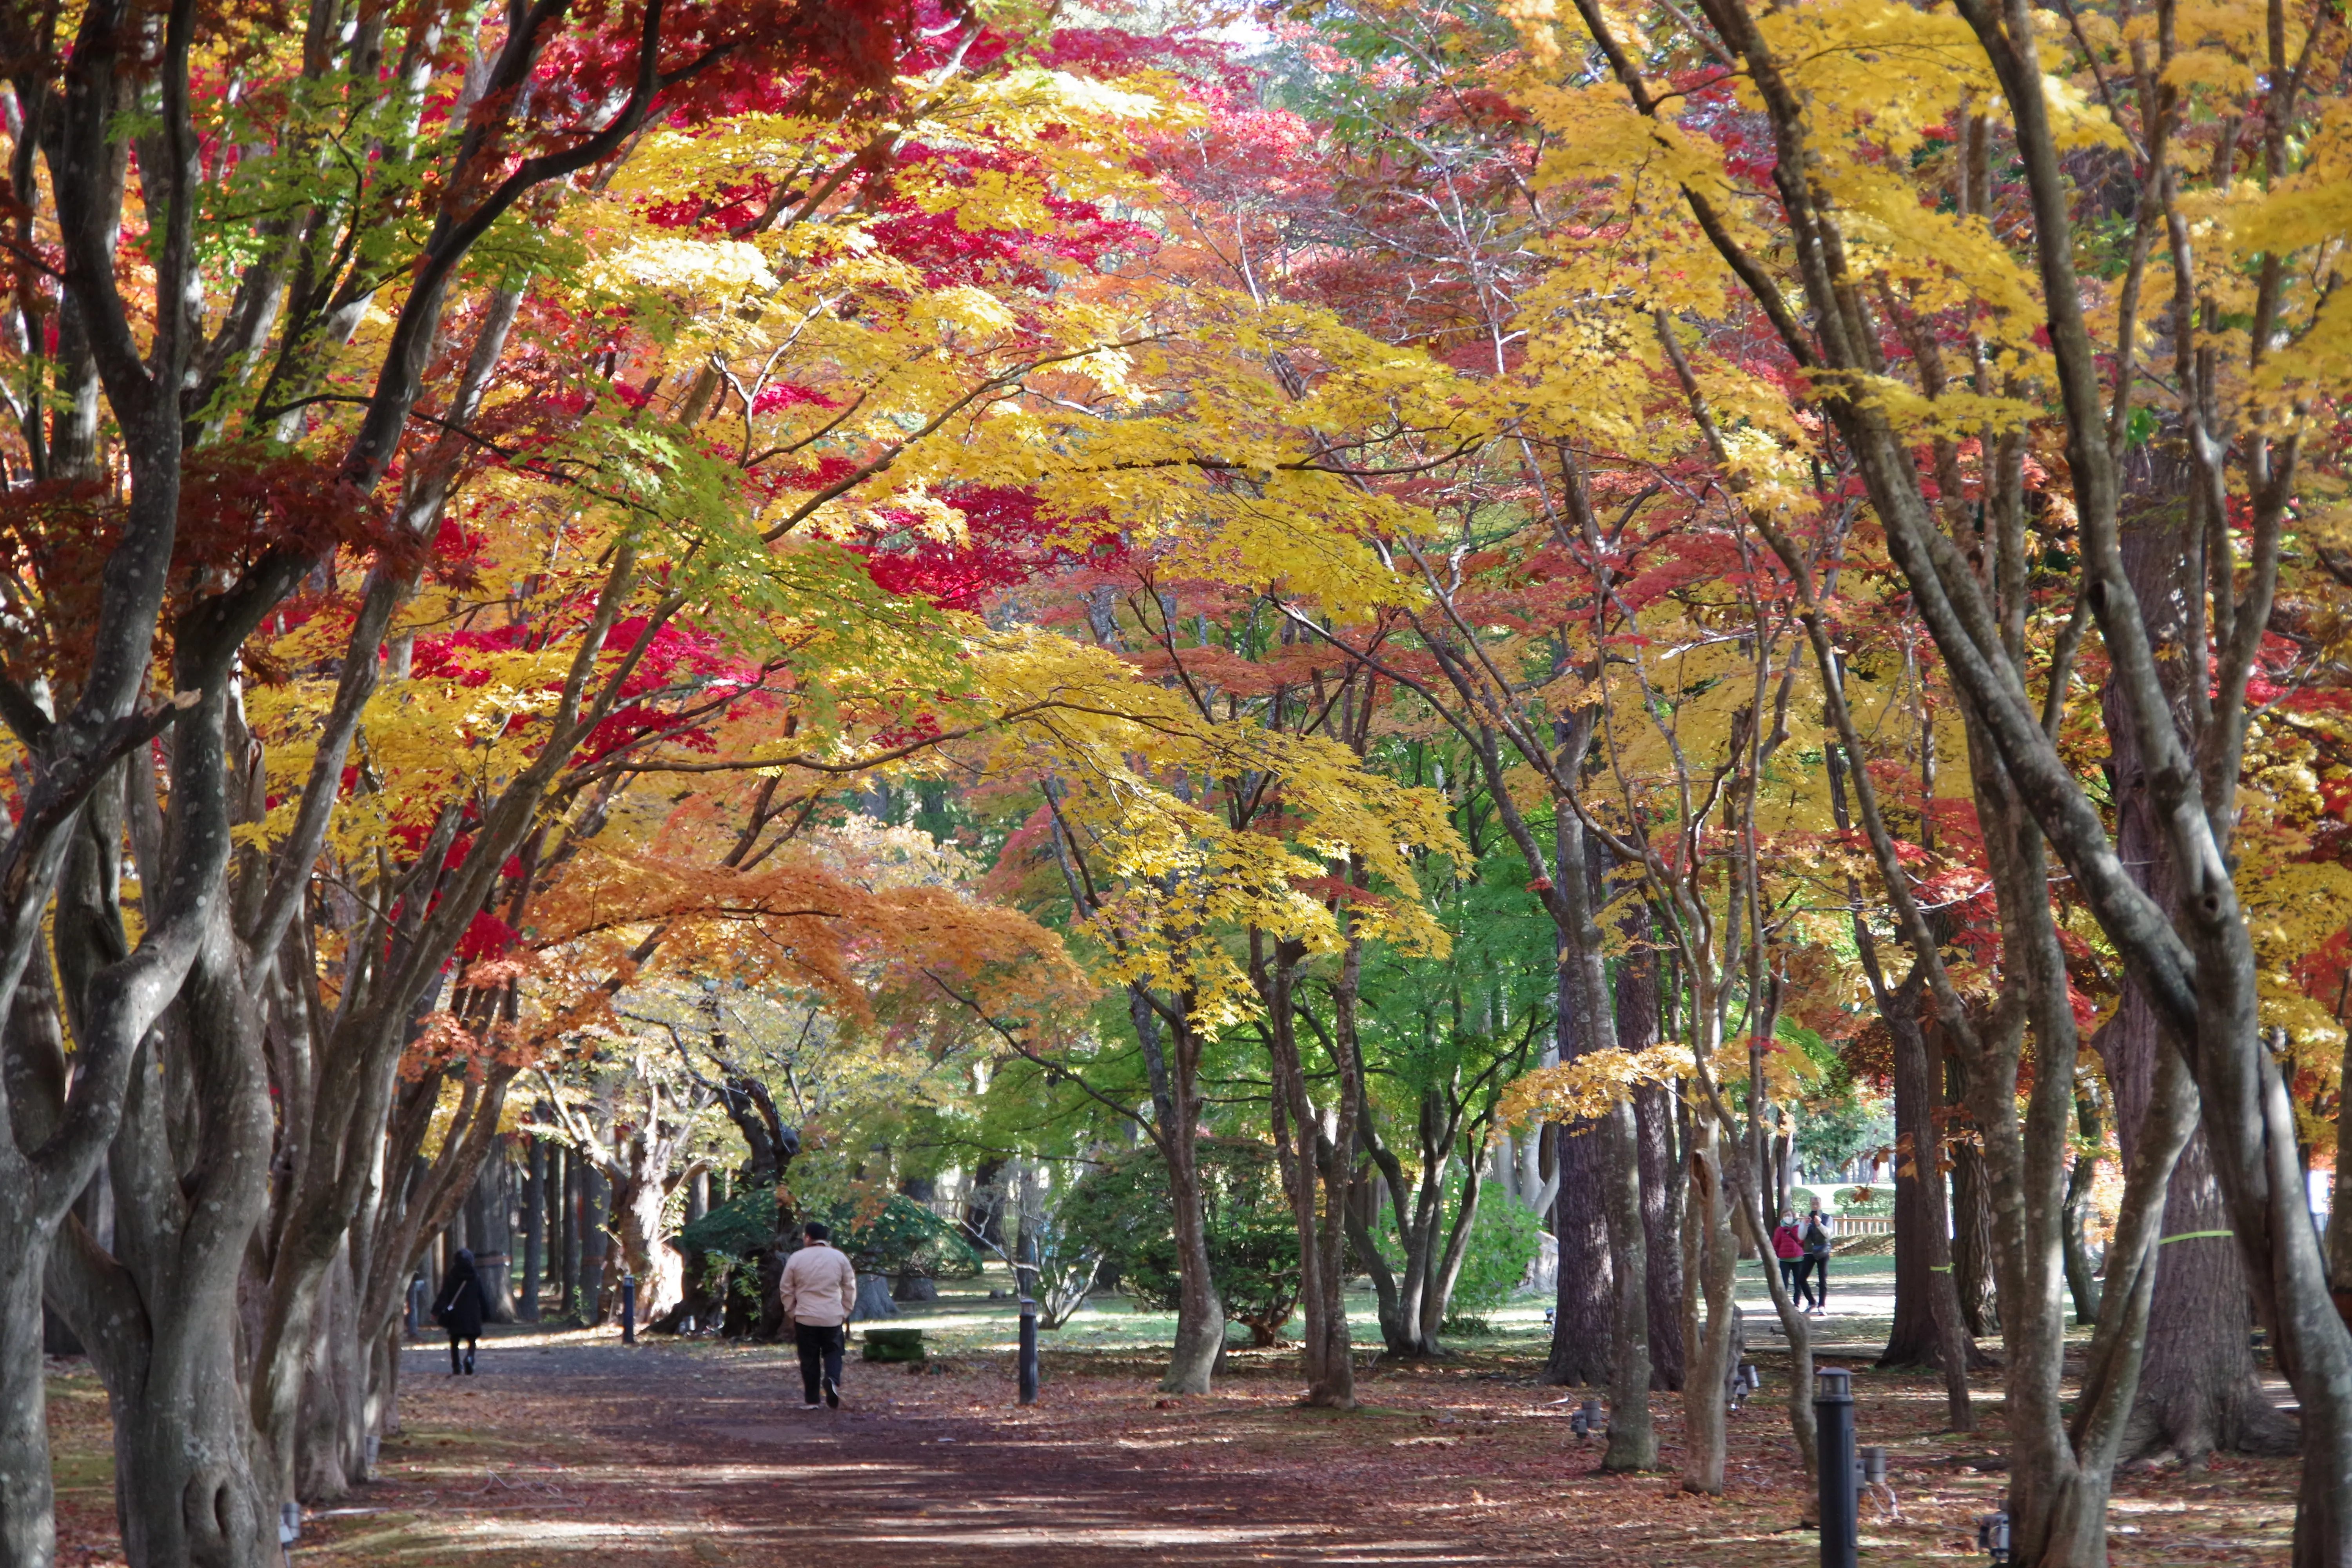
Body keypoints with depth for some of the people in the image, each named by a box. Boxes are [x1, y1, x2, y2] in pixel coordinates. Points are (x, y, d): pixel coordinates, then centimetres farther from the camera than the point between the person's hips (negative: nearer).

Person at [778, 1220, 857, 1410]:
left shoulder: (796, 1259, -4)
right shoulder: (839, 1257, 0)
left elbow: (786, 1289, 3)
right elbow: (850, 1287, 4)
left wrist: (791, 1313, 14)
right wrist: (845, 1311, 13)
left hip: (805, 1317, -1)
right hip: (833, 1316, 1)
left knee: (809, 1359, 7)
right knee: (832, 1352, 14)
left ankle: (811, 1400, 8)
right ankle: (832, 1380, -15)